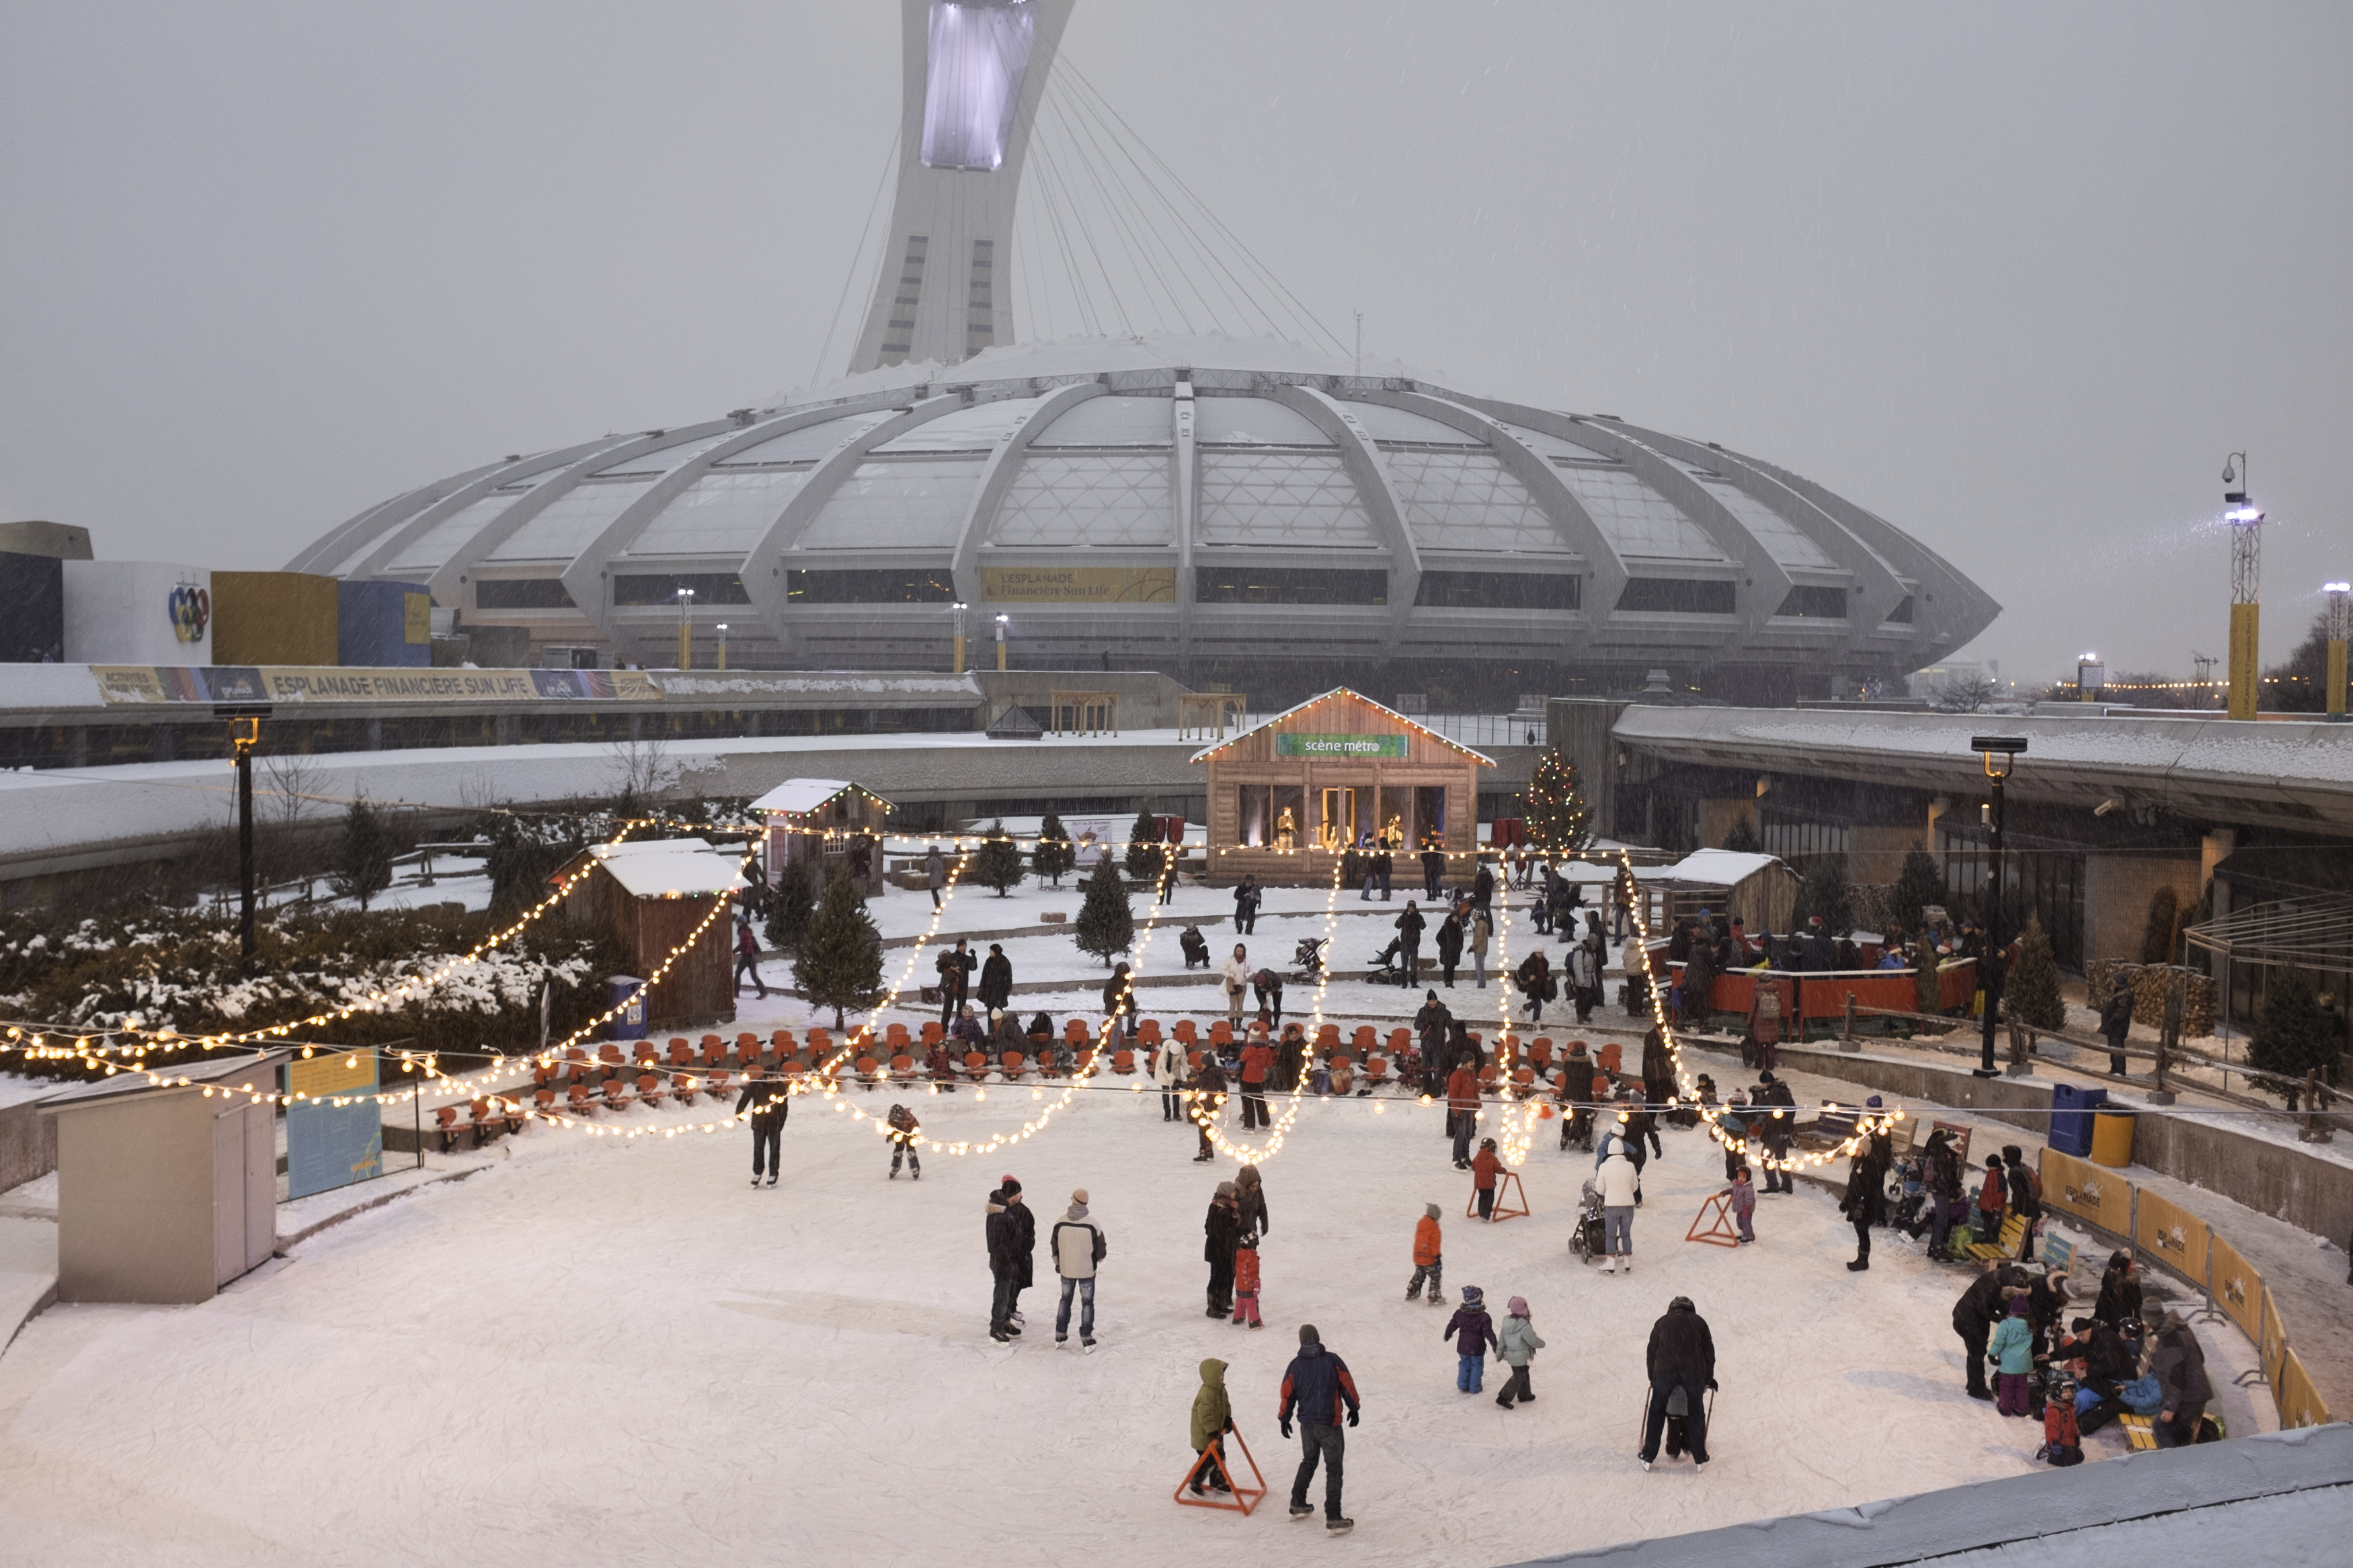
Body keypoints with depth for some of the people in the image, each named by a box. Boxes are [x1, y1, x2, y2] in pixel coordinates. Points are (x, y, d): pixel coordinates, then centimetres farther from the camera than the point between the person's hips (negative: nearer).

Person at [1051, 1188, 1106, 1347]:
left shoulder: (1060, 1223, -11)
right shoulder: (1092, 1225, -20)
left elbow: (1054, 1246, 2)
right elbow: (1101, 1250, -10)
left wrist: (1057, 1263, 20)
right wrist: (1098, 1258, 13)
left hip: (1066, 1270, 3)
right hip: (1087, 1270, -2)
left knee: (1065, 1299, 20)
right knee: (1087, 1303, 11)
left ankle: (1060, 1336, 25)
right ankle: (1086, 1340, 12)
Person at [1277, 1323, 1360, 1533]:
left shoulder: (1295, 1366, -2)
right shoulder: (1332, 1360, -9)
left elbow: (1287, 1394, 3)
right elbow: (1348, 1386, -2)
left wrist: (1284, 1419, 16)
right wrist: (1354, 1409, 13)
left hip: (1307, 1424, 4)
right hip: (1330, 1424, -3)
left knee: (1308, 1462, 26)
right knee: (1333, 1470, 2)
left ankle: (1298, 1505, 32)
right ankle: (1334, 1519, -2)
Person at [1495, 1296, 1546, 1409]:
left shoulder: (1507, 1323, -6)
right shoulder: (1524, 1326, -29)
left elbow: (1502, 1339, 3)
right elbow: (1533, 1340, -21)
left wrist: (1499, 1353, 13)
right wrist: (1542, 1344, 1)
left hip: (1511, 1355, 8)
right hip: (1522, 1357, -8)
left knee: (1524, 1375, 26)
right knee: (1518, 1378, 6)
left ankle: (1525, 1395, 41)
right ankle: (1504, 1398, 1)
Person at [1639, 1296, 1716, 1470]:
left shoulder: (1661, 1323, 24)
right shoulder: (1698, 1321, 22)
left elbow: (1651, 1353, 24)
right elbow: (1709, 1352, 19)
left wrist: (1653, 1379, 35)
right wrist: (1709, 1379, 29)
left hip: (1664, 1370, 0)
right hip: (1694, 1371, 0)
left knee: (1657, 1412, 15)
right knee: (1696, 1413, 15)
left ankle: (1648, 1458, 17)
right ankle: (1700, 1459, 20)